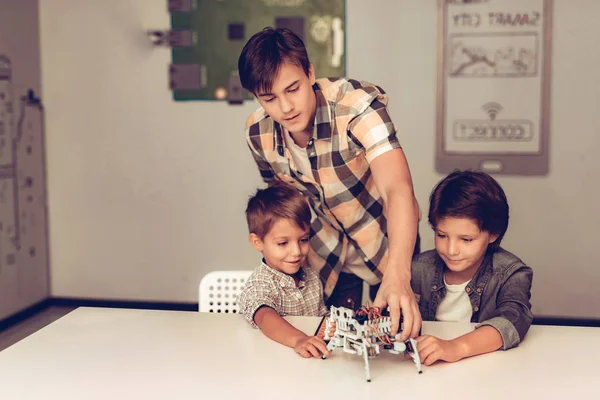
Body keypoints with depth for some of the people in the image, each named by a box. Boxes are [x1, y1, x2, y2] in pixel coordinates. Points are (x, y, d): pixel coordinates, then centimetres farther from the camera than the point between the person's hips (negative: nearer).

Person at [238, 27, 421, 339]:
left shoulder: (357, 103, -33)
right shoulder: (257, 133, -18)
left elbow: (398, 188, -46)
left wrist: (397, 274, -61)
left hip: (384, 238, -3)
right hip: (327, 252, 3)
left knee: (394, 330, 15)